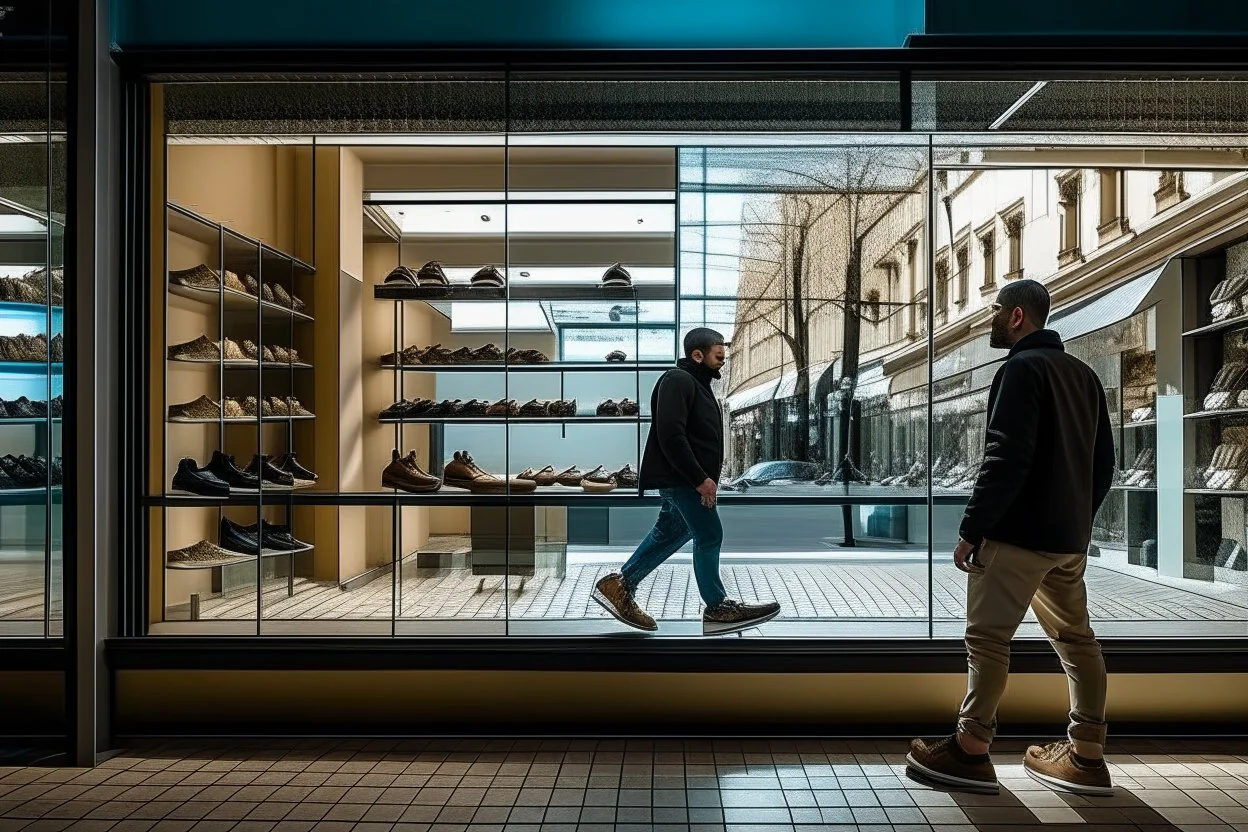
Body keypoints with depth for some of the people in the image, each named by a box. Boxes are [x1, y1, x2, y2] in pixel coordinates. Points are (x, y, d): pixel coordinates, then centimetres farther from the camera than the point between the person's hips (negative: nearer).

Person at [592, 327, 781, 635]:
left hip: (686, 479, 11)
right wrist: (700, 478, -23)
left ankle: (620, 586, 22)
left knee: (669, 533, 15)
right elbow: (670, 436, -24)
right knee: (709, 536, -5)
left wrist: (705, 477, 16)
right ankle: (717, 608, 7)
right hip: (680, 478, -11)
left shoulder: (696, 382, 19)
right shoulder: (677, 380, -15)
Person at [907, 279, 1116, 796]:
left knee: (988, 638, -4)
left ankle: (971, 753, 0)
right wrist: (1079, 520, 23)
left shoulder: (1022, 368, -11)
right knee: (1075, 639, 12)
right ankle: (1086, 758, 19)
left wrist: (971, 530, -18)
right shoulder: (1083, 374, 15)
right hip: (1070, 537, 9)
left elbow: (1005, 460, -21)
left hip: (1019, 533, -9)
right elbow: (1103, 462, 17)